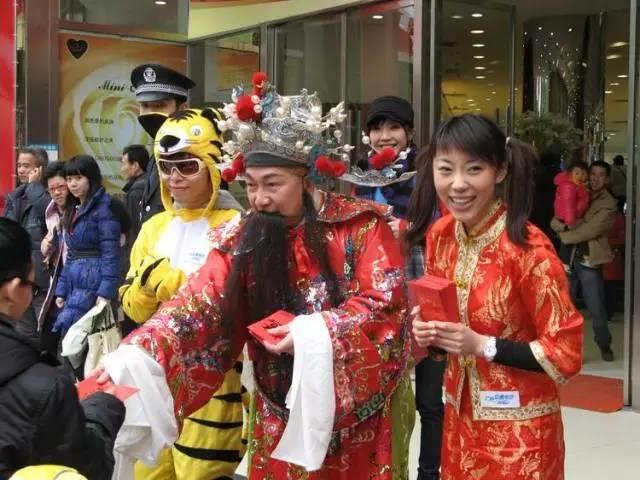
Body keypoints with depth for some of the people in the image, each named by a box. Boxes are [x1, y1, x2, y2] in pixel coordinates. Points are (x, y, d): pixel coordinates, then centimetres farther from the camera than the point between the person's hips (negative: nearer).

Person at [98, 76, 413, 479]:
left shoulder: (362, 224, -9)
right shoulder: (242, 239, -1)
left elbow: (386, 302, -14)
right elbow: (195, 309, -10)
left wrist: (315, 333, -26)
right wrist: (133, 360, -25)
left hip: (358, 410, -2)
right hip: (282, 416, 3)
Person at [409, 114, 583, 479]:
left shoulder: (528, 248, -22)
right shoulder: (440, 235, -3)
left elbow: (566, 354, -18)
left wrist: (481, 346, -24)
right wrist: (427, 330, -8)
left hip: (519, 427, -6)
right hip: (460, 415, 6)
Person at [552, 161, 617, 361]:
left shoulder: (608, 204, -4)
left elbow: (590, 231, -15)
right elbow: (555, 221, 6)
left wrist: (563, 236, -8)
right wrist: (564, 226, -15)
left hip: (589, 261, -4)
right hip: (568, 257, 4)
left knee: (597, 309, 3)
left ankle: (604, 345, 25)